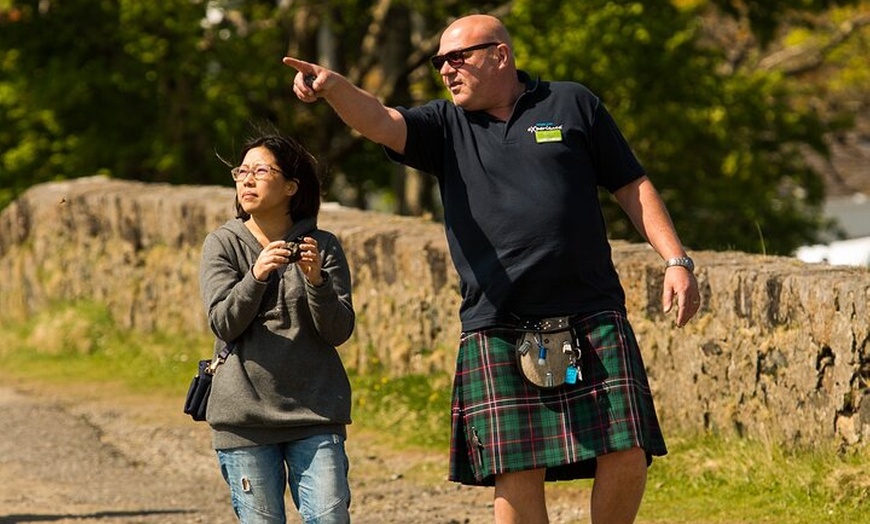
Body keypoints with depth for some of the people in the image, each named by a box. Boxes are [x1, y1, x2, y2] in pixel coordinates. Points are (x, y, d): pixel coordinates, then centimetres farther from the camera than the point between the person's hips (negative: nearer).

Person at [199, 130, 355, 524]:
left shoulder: (323, 247, 5)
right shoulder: (223, 245, 5)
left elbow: (339, 331, -1)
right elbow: (223, 324, -6)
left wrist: (316, 280, -18)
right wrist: (255, 276, -23)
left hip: (315, 414, 0)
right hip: (245, 415, 0)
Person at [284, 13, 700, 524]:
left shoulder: (572, 104, 10)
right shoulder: (446, 126, 13)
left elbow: (633, 187, 13)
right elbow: (379, 122, -6)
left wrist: (676, 260, 4)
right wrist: (334, 87, -26)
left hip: (593, 317, -1)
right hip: (498, 330, 1)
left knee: (626, 458, -7)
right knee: (517, 473, -4)